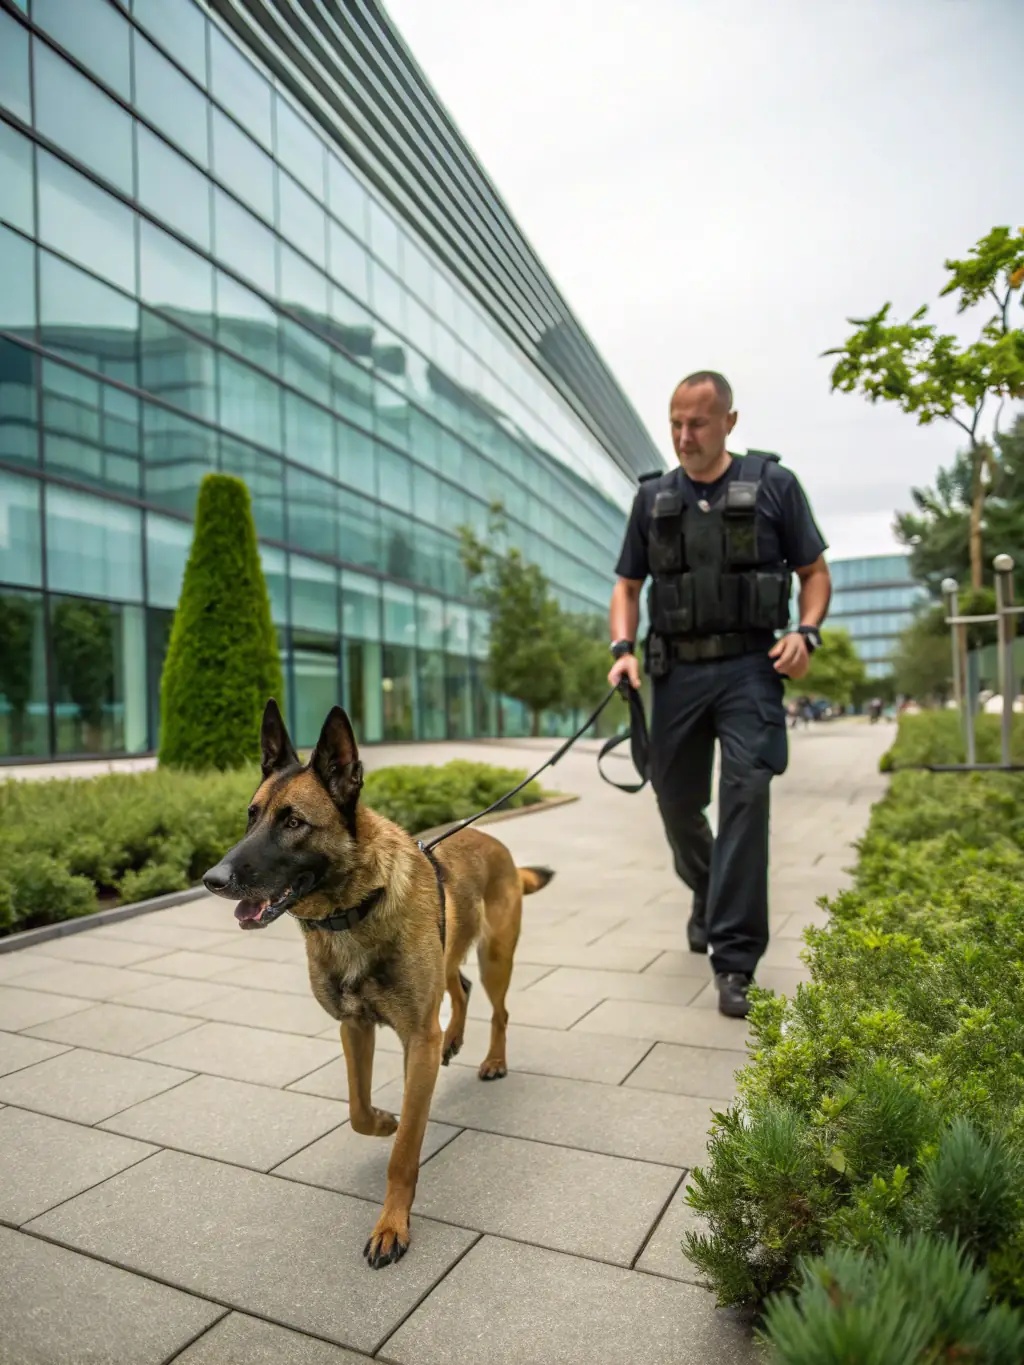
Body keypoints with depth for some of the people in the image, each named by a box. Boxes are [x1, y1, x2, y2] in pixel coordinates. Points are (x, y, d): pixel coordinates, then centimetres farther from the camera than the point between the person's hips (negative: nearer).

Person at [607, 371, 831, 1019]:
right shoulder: (653, 497, 11)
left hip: (748, 666, -3)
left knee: (746, 795, -13)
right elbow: (628, 585, 13)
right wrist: (624, 648, -3)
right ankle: (708, 895, 41)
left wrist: (806, 632, -13)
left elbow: (815, 572, 6)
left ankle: (735, 960, -5)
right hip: (676, 669, 3)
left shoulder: (772, 484, 3)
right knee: (677, 801, 11)